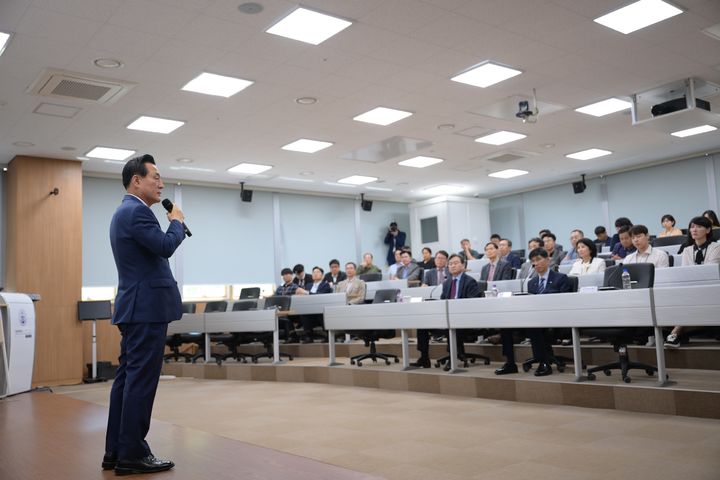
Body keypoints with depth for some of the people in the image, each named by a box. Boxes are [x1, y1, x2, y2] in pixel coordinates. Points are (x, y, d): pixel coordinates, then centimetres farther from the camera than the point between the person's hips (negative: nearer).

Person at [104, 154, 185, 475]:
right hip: (147, 307, -11)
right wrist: (177, 221, -7)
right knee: (141, 380, -6)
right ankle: (132, 454, 0)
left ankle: (116, 451, 18)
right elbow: (166, 246, -22)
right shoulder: (136, 211, -14)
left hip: (135, 307, 11)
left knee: (128, 378, 12)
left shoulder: (125, 211, 20)